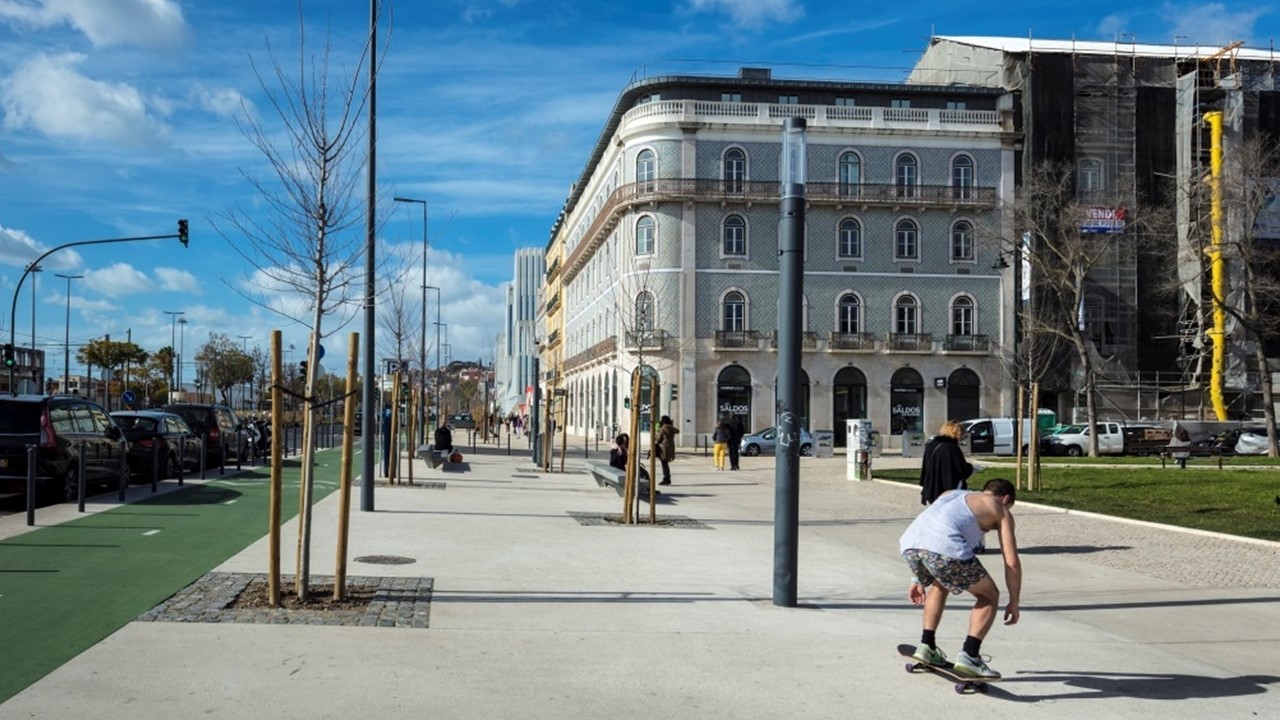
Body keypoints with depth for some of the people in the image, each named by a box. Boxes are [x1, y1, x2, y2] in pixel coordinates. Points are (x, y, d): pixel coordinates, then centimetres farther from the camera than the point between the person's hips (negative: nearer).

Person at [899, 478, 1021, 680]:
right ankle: (969, 656, 4)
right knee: (990, 596, 16)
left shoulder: (951, 494, 38)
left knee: (940, 586, 35)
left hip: (909, 542, 6)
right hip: (945, 548, -6)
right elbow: (1012, 562, 16)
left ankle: (927, 646, 31)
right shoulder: (1000, 511, 23)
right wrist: (1014, 602, 25)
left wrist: (917, 579, 42)